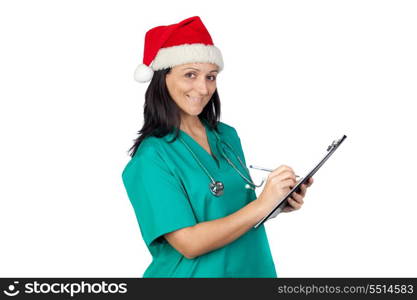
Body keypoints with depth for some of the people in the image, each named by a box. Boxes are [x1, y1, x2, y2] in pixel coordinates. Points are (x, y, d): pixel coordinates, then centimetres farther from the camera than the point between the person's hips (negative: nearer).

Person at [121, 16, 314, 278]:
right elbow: (189, 244, -22)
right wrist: (262, 205, -26)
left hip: (253, 267, 6)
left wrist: (279, 203, -8)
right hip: (195, 271, -5)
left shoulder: (227, 136, 0)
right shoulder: (151, 157, -17)